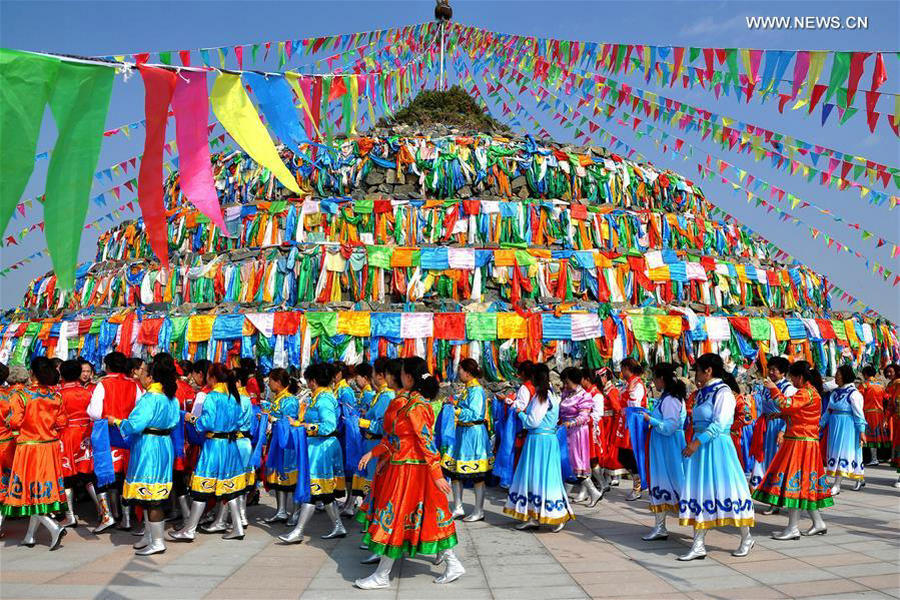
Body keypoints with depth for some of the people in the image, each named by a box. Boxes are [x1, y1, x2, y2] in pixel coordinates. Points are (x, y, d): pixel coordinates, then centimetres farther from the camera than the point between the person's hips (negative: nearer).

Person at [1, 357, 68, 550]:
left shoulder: (21, 396, -12)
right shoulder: (56, 396, 0)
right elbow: (61, 422, 3)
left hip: (29, 447, -4)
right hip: (51, 447, 5)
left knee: (31, 490, 3)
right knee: (42, 490, 13)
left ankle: (54, 528, -12)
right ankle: (30, 536, 24)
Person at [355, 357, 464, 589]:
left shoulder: (415, 406, -20)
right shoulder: (404, 400, 8)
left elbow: (427, 441, -21)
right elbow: (394, 435, 12)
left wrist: (437, 475, -20)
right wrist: (373, 453, 8)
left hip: (408, 469, -9)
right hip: (398, 465, 9)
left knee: (393, 517, 2)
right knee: (426, 516, 15)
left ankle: (382, 576, 15)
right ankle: (452, 563, 25)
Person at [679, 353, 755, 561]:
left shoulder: (723, 392, -12)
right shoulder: (702, 393, 14)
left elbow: (719, 424, -20)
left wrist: (697, 442, -22)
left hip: (717, 446, -8)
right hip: (700, 446, 8)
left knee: (725, 489, 1)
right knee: (699, 491, 6)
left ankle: (746, 538, 23)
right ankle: (698, 545, 9)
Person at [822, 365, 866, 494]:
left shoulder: (853, 393, -11)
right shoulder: (835, 392, 11)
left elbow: (859, 414, -12)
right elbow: (828, 411, 15)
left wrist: (862, 431, -14)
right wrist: (821, 425, 11)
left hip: (847, 427, -8)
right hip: (834, 426, 8)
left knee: (842, 452, -7)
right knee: (835, 452, 10)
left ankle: (837, 485, -5)